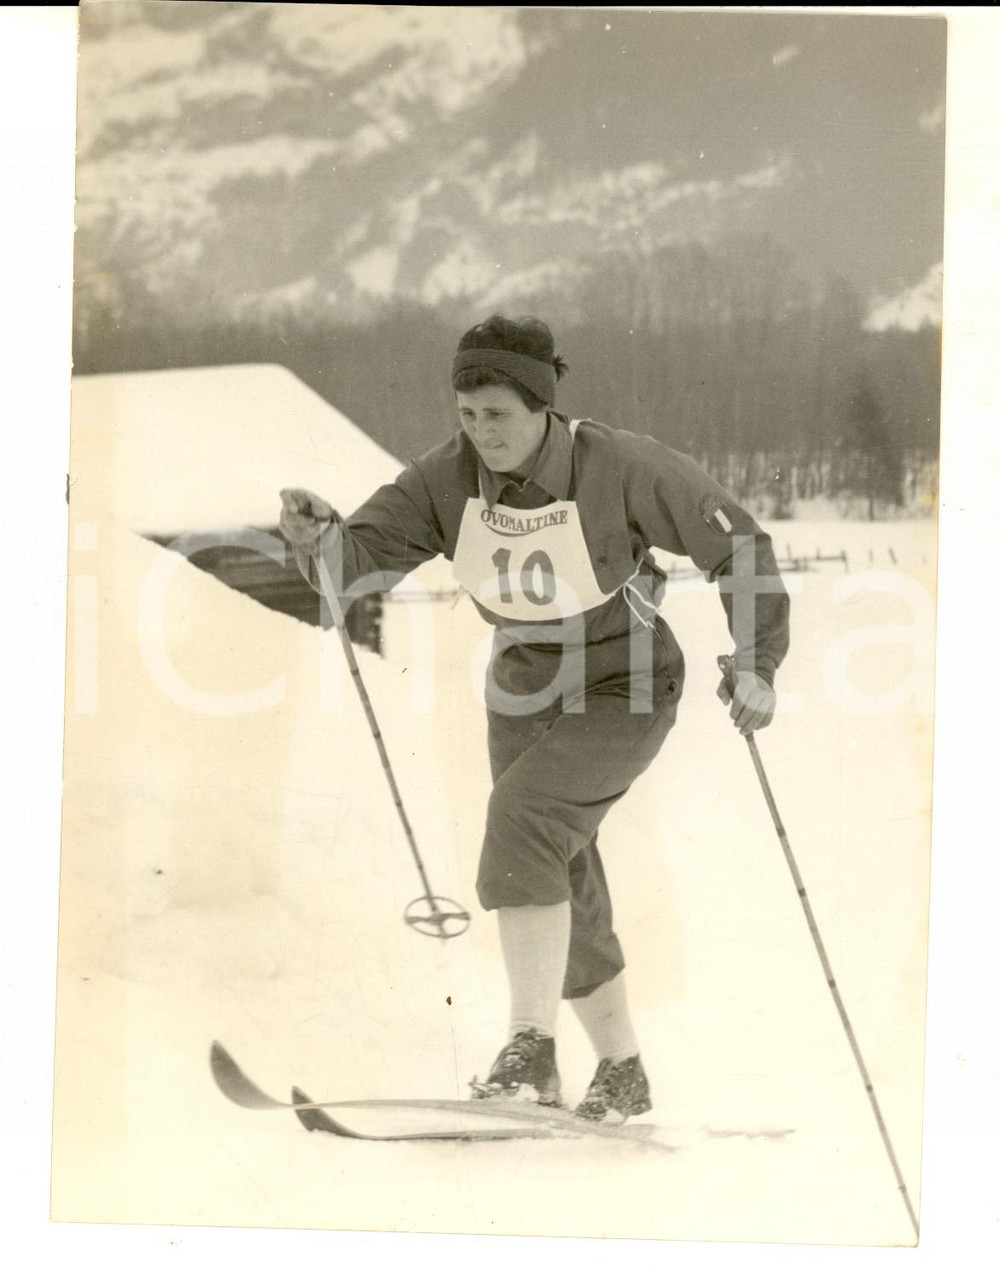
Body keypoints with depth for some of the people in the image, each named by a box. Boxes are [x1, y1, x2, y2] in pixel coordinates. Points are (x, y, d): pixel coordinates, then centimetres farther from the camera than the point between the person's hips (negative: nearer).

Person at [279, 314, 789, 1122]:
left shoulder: (623, 468, -24)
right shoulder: (448, 479, -14)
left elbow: (736, 545, -13)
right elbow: (363, 559, -20)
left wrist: (758, 664, -13)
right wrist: (319, 538, -43)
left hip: (625, 695, -5)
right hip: (524, 698, 6)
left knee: (524, 814, -30)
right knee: (565, 897, 11)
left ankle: (533, 1044, -26)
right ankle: (623, 1072, 31)